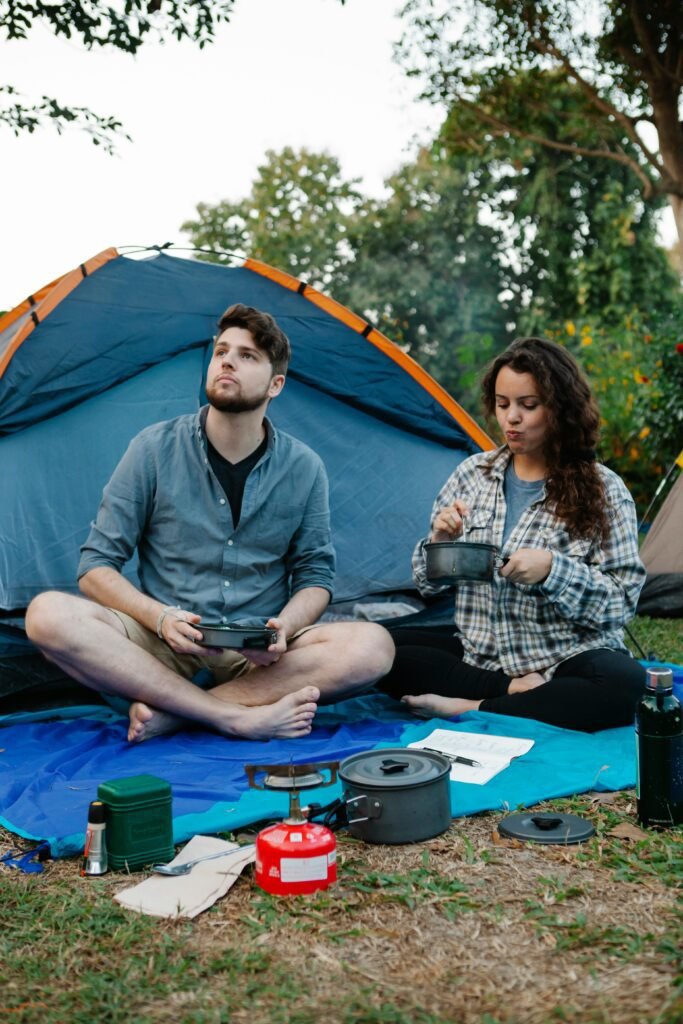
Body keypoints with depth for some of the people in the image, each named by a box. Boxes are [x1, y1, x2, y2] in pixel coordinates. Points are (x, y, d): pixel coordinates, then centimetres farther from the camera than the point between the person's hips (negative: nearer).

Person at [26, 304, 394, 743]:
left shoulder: (304, 468, 0)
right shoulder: (156, 449, -4)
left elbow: (314, 574, 6)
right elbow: (97, 565, -2)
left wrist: (283, 628, -16)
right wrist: (161, 618, -20)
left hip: (259, 656, 1)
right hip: (163, 646, 0)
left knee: (373, 646, -27)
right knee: (49, 614, -28)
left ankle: (171, 711, -23)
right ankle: (242, 718, -29)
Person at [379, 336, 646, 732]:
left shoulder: (602, 490, -5)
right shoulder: (472, 473, 4)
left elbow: (622, 602, -8)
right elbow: (428, 583, 10)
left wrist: (553, 568, -24)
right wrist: (440, 541, -12)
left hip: (566, 660, -3)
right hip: (478, 652, 3)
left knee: (626, 685, -36)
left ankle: (468, 709, -21)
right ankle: (519, 692, -14)